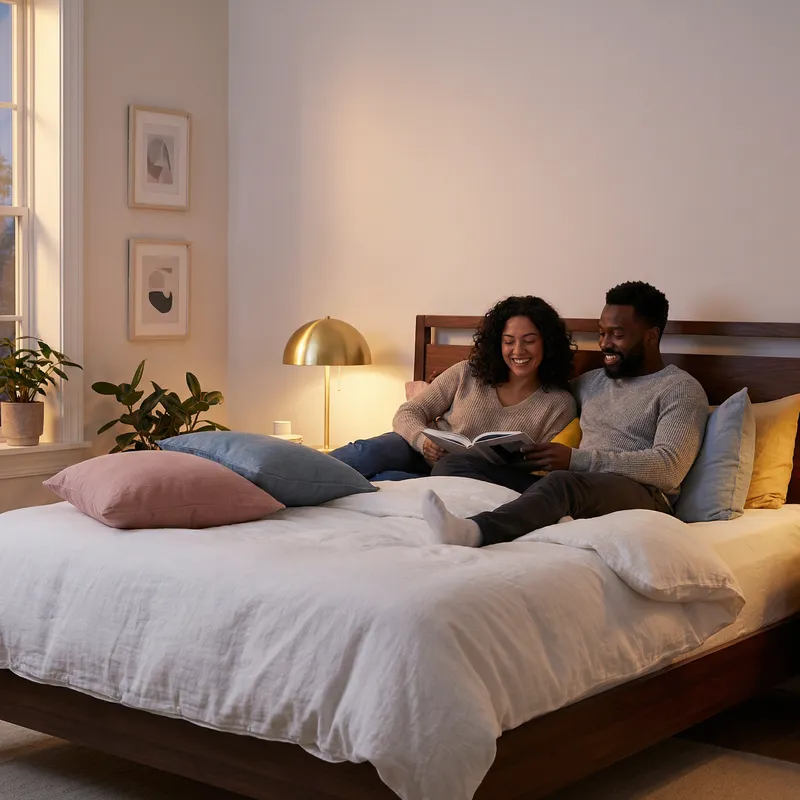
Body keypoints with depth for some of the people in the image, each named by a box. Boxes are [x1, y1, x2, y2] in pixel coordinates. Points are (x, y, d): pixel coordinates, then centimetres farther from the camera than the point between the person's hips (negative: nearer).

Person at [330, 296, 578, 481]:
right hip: (420, 453, 2)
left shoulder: (559, 405, -2)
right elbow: (408, 413, 2)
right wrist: (423, 440, -22)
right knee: (369, 452, -33)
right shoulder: (468, 374, 3)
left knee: (381, 479, -34)